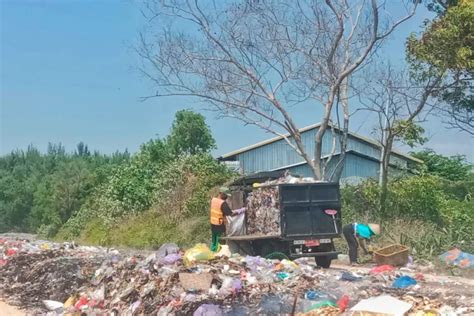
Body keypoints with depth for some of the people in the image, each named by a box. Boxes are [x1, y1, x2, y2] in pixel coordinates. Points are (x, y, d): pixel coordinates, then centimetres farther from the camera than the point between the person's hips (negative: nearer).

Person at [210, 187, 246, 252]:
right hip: (220, 226, -8)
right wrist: (243, 210, -16)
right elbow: (231, 213, -22)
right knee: (219, 244, 3)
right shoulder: (223, 203, -22)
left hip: (213, 224, 8)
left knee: (213, 242, 19)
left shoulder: (213, 200, 1)